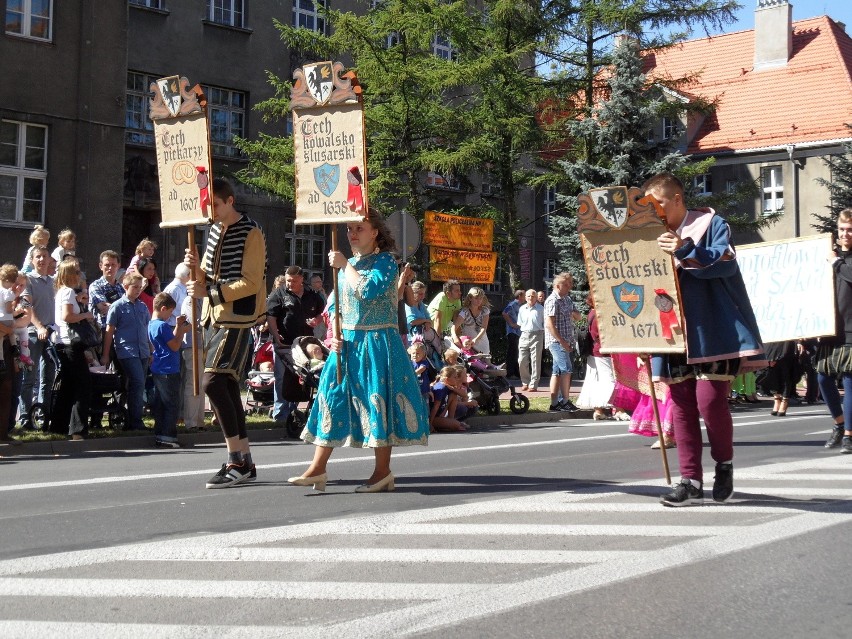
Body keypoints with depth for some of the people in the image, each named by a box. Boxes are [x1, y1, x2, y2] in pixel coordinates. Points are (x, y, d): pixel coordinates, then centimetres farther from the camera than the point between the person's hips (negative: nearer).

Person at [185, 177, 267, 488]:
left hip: (237, 319, -9)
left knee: (212, 382, -17)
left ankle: (236, 459, -11)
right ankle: (244, 462, 15)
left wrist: (210, 292, -22)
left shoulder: (250, 232, -10)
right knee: (227, 386, 8)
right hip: (214, 318, 9)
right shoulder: (214, 231, 15)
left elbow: (251, 283, -16)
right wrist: (195, 268, -3)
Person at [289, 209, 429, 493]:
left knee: (377, 399, -4)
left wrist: (345, 265, -14)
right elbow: (336, 306, 19)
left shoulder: (385, 261, -6)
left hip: (377, 342, -7)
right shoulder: (348, 264, 14)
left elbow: (368, 291, -24)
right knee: (333, 395, 2)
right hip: (347, 342, 7)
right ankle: (318, 468, 4)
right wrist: (334, 336, 4)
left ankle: (383, 471, 6)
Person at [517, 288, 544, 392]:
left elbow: (545, 324, 2)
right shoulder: (522, 309, 12)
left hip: (537, 335, -4)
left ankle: (533, 384, 2)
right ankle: (525, 382, 16)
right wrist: (524, 330, 8)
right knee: (522, 361, 2)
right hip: (524, 335, 4)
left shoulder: (541, 309, -1)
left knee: (535, 361, -2)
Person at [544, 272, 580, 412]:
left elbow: (578, 317, 22)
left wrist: (574, 313, -3)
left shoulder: (567, 299, 16)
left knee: (557, 372, 8)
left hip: (565, 341, 9)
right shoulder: (553, 301, -12)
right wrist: (562, 341, -22)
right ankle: (565, 401, -6)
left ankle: (554, 403, 9)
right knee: (566, 369, -12)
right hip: (556, 341, -9)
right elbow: (549, 324, -19)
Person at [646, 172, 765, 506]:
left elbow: (725, 262, -15)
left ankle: (724, 464, 14)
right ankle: (691, 481, 5)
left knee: (710, 401, -11)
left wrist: (685, 251, -25)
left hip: (711, 332, -5)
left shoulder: (711, 224, 1)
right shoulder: (657, 236, 17)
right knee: (681, 406, 2)